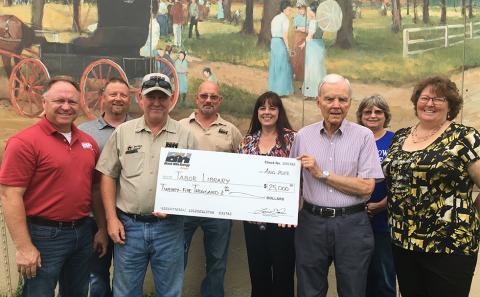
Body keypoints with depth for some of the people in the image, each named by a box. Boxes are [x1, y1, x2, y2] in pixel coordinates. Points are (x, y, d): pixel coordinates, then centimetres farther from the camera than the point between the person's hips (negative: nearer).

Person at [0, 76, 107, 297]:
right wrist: (23, 247, -18)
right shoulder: (24, 142, -13)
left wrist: (102, 229, 12)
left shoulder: (88, 142, 7)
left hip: (83, 233, 6)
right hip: (44, 236, -6)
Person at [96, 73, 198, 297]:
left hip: (169, 226, 0)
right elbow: (108, 176, 5)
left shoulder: (185, 136, 1)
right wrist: (112, 218, -1)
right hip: (128, 225, 1)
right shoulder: (122, 132, 4)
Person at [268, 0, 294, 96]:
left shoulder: (275, 18, 15)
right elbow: (285, 35, -15)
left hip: (273, 42, 8)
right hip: (281, 43, -8)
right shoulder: (285, 18, -10)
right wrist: (288, 48, -11)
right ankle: (281, 91, 1)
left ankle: (273, 89, 19)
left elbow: (273, 33, 14)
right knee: (282, 67, -1)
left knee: (274, 66, 13)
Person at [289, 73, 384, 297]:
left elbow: (366, 187, -12)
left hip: (352, 224, -2)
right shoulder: (303, 136, 4)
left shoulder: (363, 136, -5)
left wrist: (322, 173, -14)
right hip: (311, 222, 2)